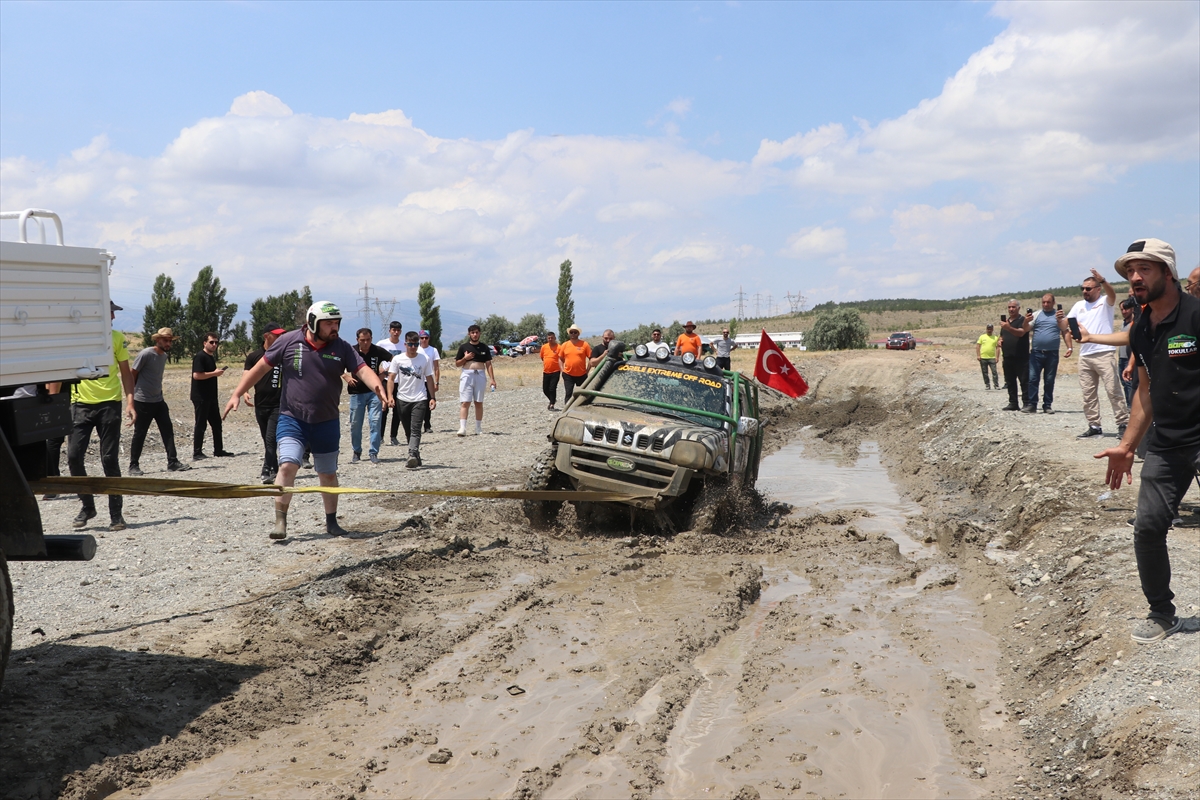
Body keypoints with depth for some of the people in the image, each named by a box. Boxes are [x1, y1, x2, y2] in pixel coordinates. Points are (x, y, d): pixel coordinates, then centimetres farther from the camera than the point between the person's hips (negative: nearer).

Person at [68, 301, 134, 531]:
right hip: (81, 404, 0)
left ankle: (116, 514, 8)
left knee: (110, 460, 0)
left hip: (109, 404, 0)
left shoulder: (117, 337, 5)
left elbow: (125, 372, 9)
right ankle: (87, 506, 16)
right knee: (74, 456, -4)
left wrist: (130, 401, -2)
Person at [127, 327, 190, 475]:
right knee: (139, 435, 1)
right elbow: (132, 374, -9)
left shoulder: (164, 356, 9)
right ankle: (134, 466, 11)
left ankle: (173, 462, 5)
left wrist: (158, 393, 15)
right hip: (142, 402, -7)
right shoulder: (146, 354, -14)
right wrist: (131, 395, -6)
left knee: (168, 431, 2)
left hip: (158, 401, 7)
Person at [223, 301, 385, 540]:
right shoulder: (288, 341, -8)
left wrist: (378, 387, -36)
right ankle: (280, 522, -9)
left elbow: (362, 370, -15)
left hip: (326, 423, 2)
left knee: (328, 474, 13)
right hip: (292, 419, -2)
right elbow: (261, 368, -1)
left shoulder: (342, 348, -4)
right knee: (288, 465, -20)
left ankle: (331, 522, 30)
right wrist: (237, 394, -3)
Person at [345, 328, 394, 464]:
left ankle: (374, 453, -1)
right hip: (356, 393, 1)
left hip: (374, 391, -1)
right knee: (355, 424, 5)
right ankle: (356, 452, 21)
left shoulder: (378, 351, -4)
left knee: (376, 422, -8)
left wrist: (384, 373, -3)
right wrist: (346, 376, -10)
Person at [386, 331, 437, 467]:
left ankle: (412, 455, -29)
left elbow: (429, 379, 8)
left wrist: (433, 397, 3)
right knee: (408, 431, 8)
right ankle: (416, 457, 19)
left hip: (420, 400, -2)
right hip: (402, 400, 2)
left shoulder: (424, 359, 2)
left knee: (415, 429, -15)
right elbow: (391, 379, -2)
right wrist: (390, 396, -13)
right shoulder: (398, 359, 1)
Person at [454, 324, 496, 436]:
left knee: (479, 403, 6)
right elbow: (457, 364, 10)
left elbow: (488, 364, 7)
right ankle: (462, 428, -14)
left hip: (480, 375, 1)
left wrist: (492, 379, -2)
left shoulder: (484, 347, 8)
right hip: (467, 375, -1)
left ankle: (478, 428, 13)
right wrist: (465, 358, -9)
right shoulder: (463, 347, 6)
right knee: (465, 402, -9)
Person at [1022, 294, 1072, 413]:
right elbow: (1026, 330, 3)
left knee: (1049, 380, 5)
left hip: (1052, 354, 0)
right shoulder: (1036, 315, 9)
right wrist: (1026, 321, -18)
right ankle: (1031, 405, -4)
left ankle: (1047, 405, 11)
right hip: (1036, 353, 0)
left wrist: (1069, 347, 0)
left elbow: (1065, 332, 10)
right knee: (1032, 379, -6)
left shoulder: (1059, 315, 10)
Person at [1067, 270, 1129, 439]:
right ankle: (1094, 426, 12)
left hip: (1104, 354, -6)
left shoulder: (1105, 302, 1)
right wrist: (1059, 321, -13)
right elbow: (1066, 327, 10)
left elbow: (1112, 294, -23)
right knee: (1088, 393, 7)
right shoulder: (1078, 306, 14)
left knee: (1113, 391, -5)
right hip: (1084, 356, 6)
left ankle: (1123, 424, -1)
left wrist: (1103, 281, -42)